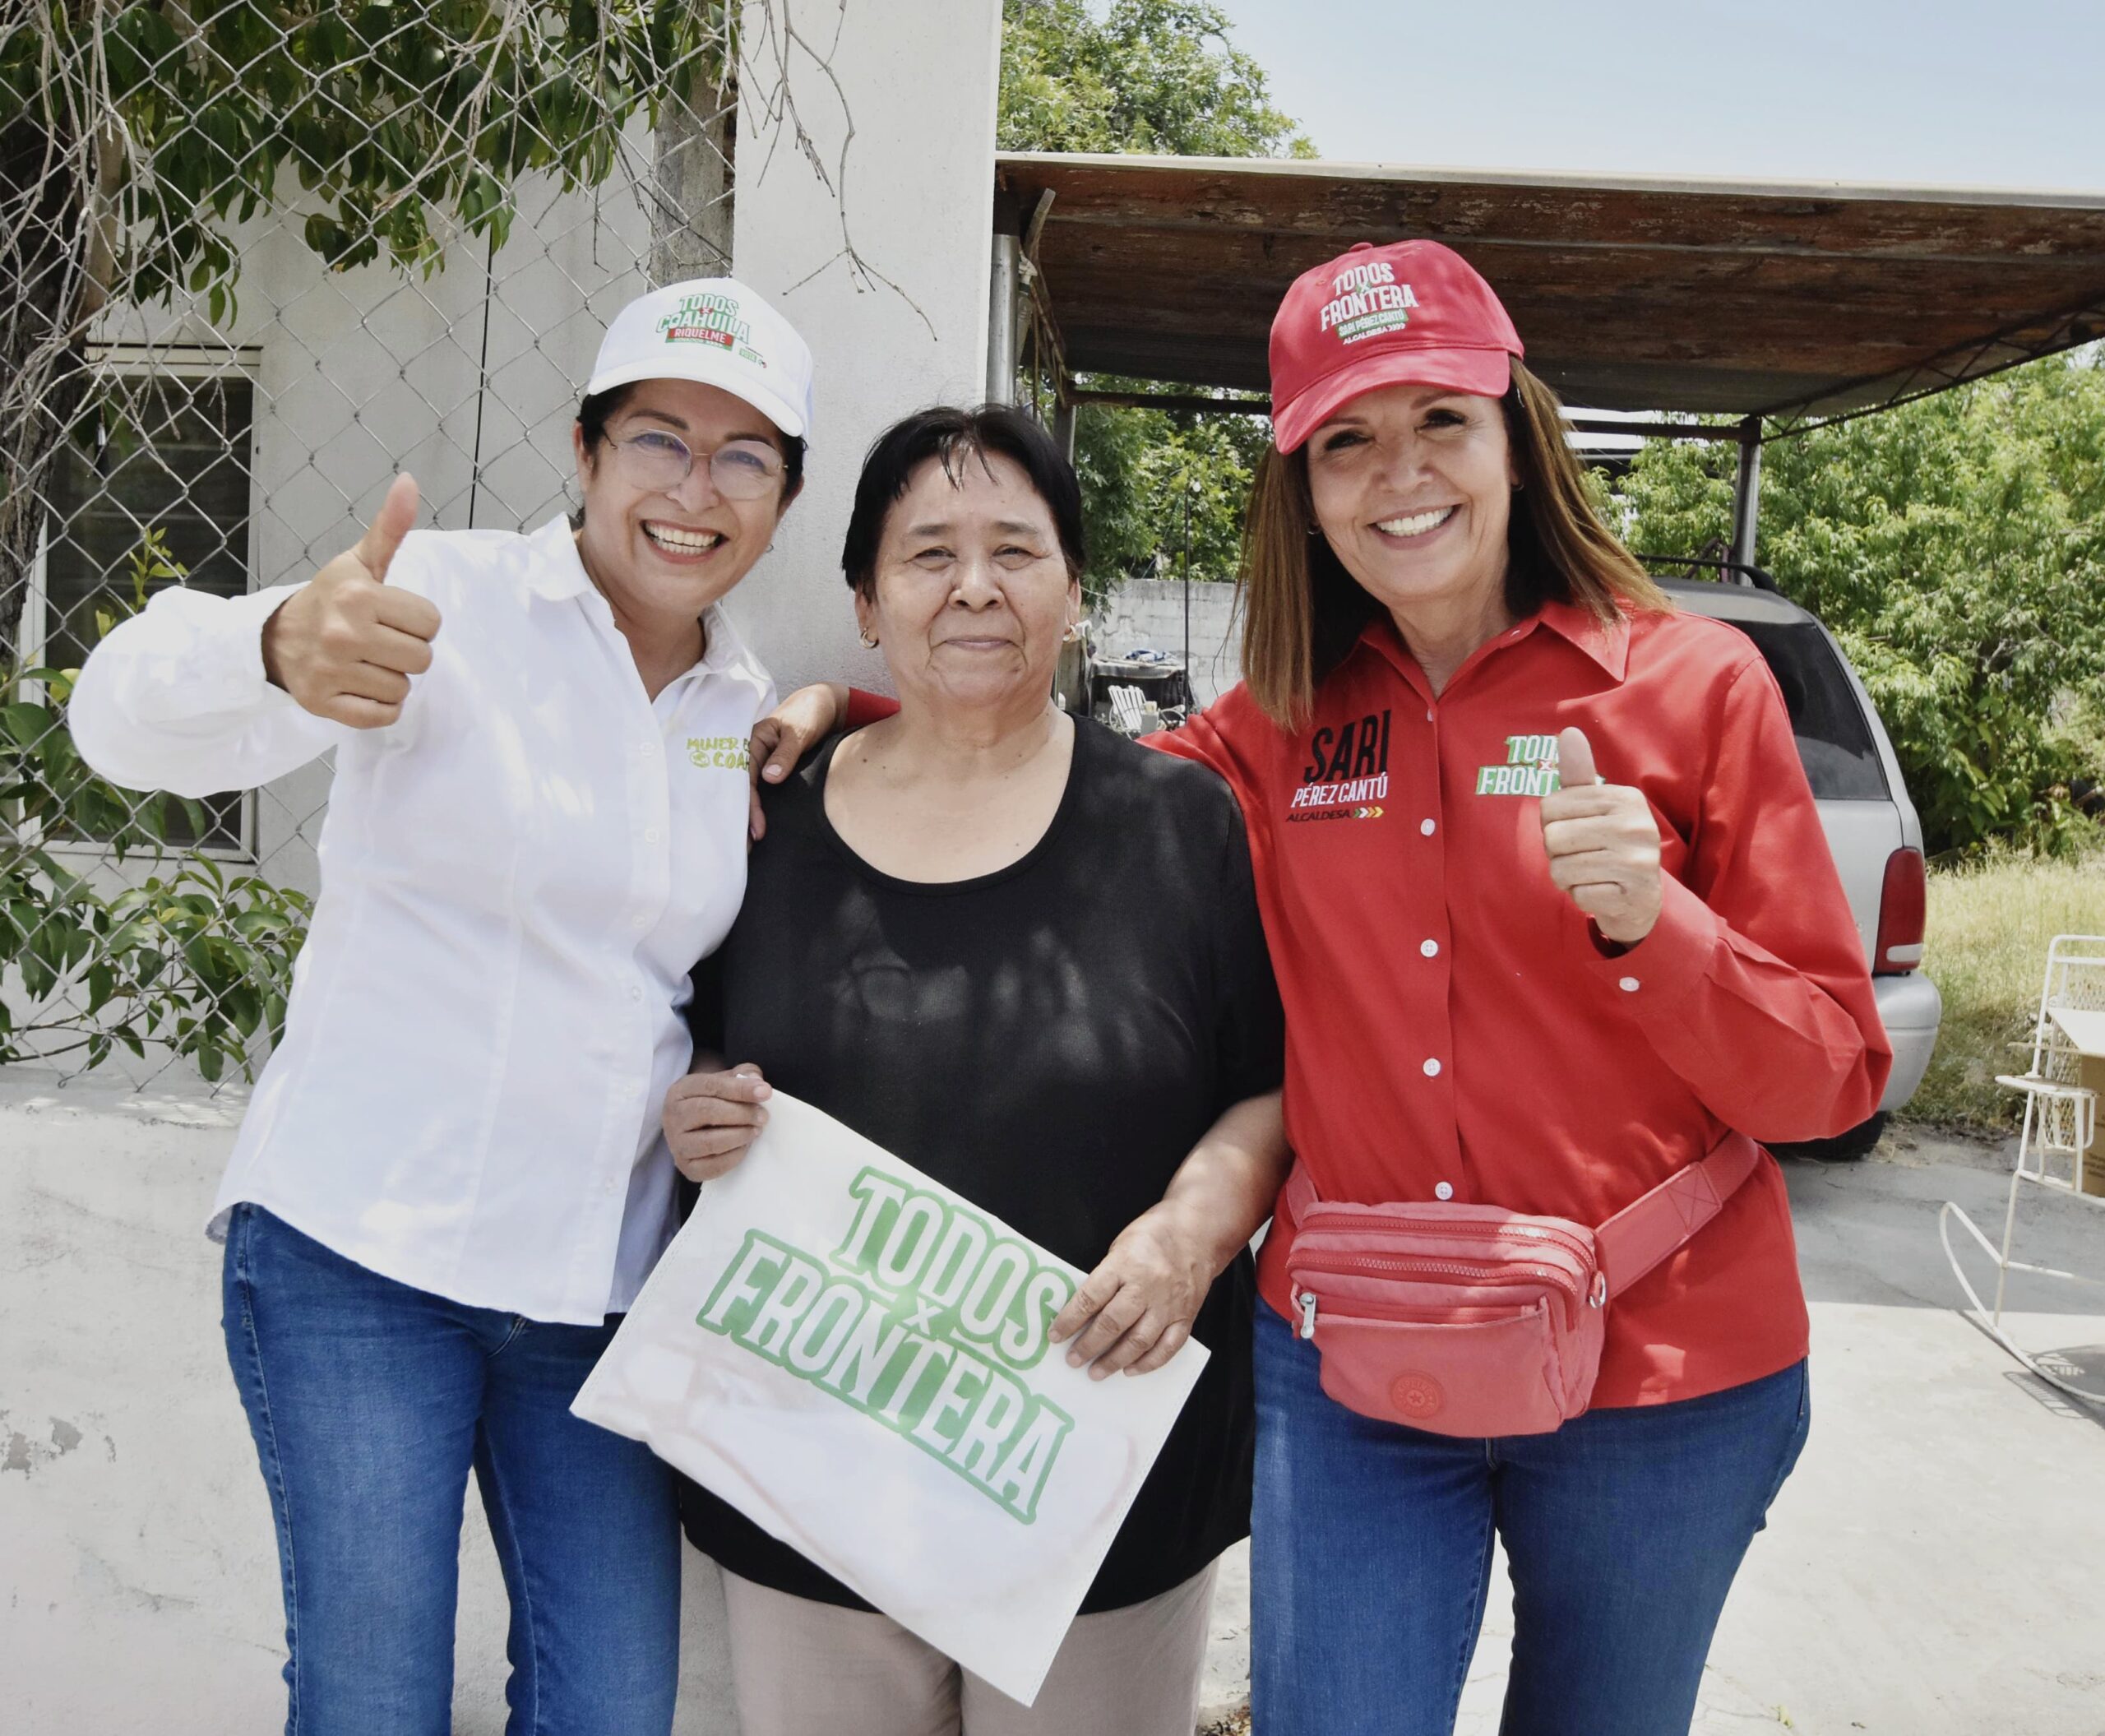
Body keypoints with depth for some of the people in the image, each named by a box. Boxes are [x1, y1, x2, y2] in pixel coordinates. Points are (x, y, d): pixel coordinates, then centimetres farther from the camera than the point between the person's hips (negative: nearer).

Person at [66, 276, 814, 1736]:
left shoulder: (751, 710, 10)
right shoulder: (452, 599, -8)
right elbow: (130, 720, -20)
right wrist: (282, 650, -43)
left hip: (603, 1279, 5)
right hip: (362, 1252, -4)